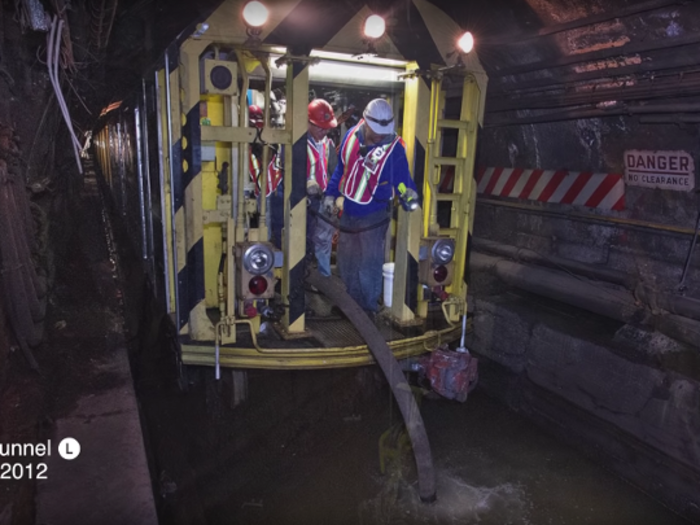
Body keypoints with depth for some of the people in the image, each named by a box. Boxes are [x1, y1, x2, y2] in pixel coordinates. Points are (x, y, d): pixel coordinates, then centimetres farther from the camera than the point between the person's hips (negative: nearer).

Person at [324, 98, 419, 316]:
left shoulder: (394, 147, -18)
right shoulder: (352, 135, -4)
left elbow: (402, 177, -13)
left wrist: (409, 192, -31)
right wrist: (331, 193, 10)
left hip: (374, 215, -5)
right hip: (348, 212, 6)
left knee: (368, 268, 3)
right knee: (346, 263, 19)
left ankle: (369, 309, 25)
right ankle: (352, 302, 41)